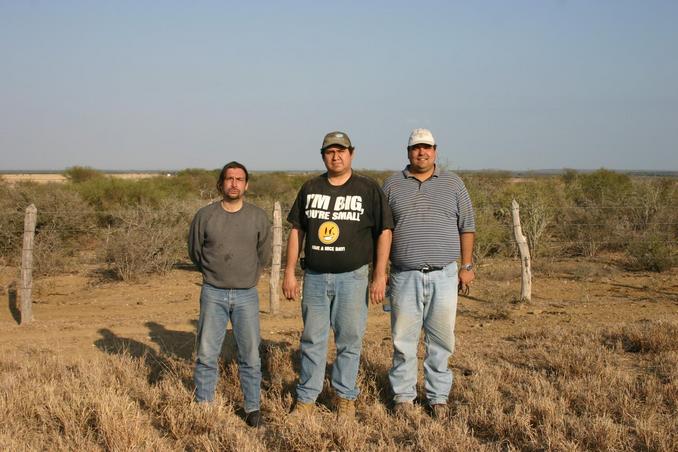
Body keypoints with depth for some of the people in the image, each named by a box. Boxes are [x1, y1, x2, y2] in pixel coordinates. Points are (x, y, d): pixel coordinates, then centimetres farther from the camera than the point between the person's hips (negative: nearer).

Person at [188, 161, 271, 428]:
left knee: (250, 355, 4)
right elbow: (195, 252, 11)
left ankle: (253, 408, 15)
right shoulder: (205, 216, -2)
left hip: (246, 295, 0)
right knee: (207, 354, 4)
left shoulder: (258, 217, 0)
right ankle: (203, 406, 15)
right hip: (213, 295, 0)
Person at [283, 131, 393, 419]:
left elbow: (384, 232, 0)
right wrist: (289, 272, 6)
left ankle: (345, 398, 17)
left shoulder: (368, 189, 1)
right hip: (314, 277, 3)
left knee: (350, 340, 4)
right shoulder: (310, 188, 10)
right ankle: (306, 398, 15)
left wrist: (380, 276, -7)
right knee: (312, 339, 7)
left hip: (352, 277, -2)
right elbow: (296, 231, 12)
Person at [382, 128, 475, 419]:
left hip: (443, 275, 0)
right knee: (403, 339, 3)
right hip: (404, 276, 0)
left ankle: (438, 396, 17)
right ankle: (403, 395, 16)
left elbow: (466, 227, 9)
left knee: (441, 340, 5)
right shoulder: (392, 185, 7)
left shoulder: (452, 184, 7)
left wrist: (467, 266, 4)